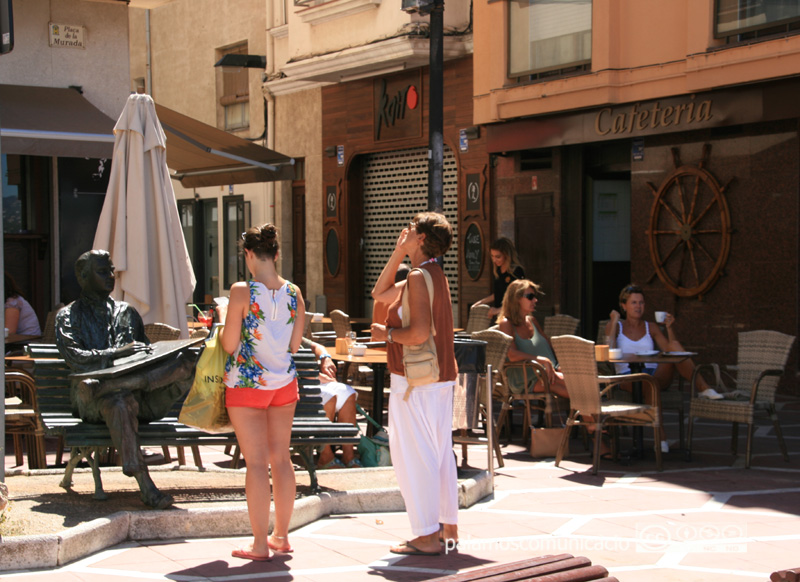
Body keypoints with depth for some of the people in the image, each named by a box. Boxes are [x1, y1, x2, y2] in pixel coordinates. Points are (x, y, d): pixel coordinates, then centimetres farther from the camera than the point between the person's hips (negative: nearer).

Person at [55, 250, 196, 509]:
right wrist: (119, 352, -16)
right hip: (92, 402, -4)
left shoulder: (127, 312, 30)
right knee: (120, 402, -42)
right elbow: (75, 359, -3)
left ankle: (112, 385, -36)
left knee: (187, 361, -23)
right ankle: (146, 487, -47)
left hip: (140, 394, 4)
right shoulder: (68, 316, 15)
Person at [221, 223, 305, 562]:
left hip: (246, 384, -4)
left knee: (257, 463, -2)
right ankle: (281, 536, 21)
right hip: (284, 382, 4)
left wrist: (225, 330, 8)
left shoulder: (242, 292, -15)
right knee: (281, 458, 13)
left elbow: (229, 344, -13)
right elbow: (294, 345, 4)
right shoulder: (293, 293, -1)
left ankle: (260, 544, 1)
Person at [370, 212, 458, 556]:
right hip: (441, 379, 10)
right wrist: (397, 254, 16)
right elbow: (380, 294, 24)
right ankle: (448, 528, 20)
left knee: (413, 457, -5)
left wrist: (386, 333, -9)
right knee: (440, 454, 14)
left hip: (415, 381, -10)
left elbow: (419, 333, -26)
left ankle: (427, 537, -4)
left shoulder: (419, 277, -16)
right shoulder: (434, 275, 16)